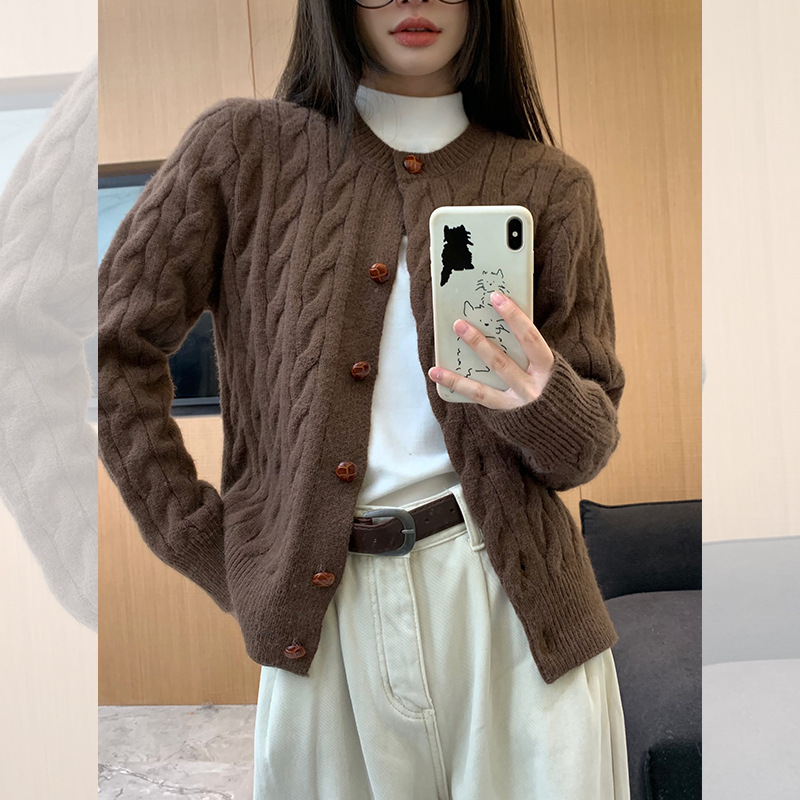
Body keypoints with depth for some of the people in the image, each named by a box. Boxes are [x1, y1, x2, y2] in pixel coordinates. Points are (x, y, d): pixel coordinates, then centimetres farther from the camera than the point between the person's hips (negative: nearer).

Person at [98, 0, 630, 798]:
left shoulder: (549, 183, 4)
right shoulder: (244, 145, 1)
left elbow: (587, 446, 4)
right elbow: (115, 349, 2)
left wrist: (542, 400, -20)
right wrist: (205, 547, 0)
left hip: (511, 597, 1)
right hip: (321, 610, 0)